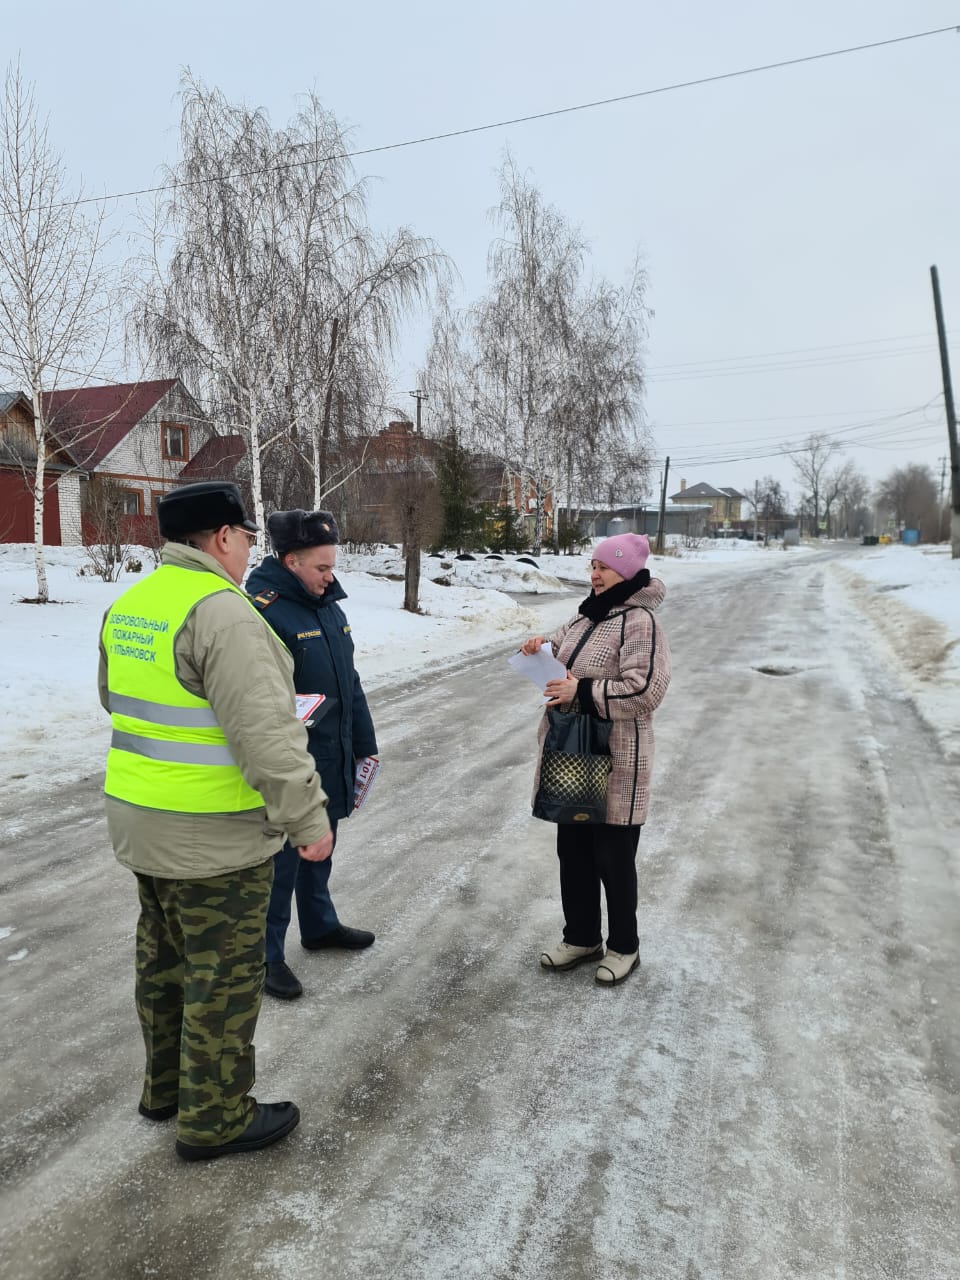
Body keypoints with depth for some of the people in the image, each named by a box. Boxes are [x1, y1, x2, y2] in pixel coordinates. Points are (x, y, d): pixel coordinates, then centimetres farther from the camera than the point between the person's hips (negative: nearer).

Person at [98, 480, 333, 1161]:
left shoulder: (128, 605, 6)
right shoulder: (222, 612, -23)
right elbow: (267, 735, -28)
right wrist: (309, 818, -20)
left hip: (139, 822, 9)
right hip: (213, 836, -9)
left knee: (164, 959, 24)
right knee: (225, 976, 8)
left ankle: (167, 1086, 42)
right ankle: (215, 1118, 24)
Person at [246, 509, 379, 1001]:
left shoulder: (328, 606, 9)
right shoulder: (262, 611, -18)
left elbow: (349, 682, 15)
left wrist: (365, 744, 17)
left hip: (333, 758, 8)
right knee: (281, 857, 4)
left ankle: (320, 925, 41)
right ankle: (266, 954, 21)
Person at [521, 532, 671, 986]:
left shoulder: (639, 623, -17)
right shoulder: (586, 616, 11)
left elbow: (645, 689, -25)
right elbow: (565, 658, 22)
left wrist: (583, 693, -25)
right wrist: (545, 646, 0)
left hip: (615, 765, -8)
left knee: (614, 859, 6)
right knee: (573, 851, 18)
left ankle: (623, 946, 27)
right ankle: (580, 936, 35)